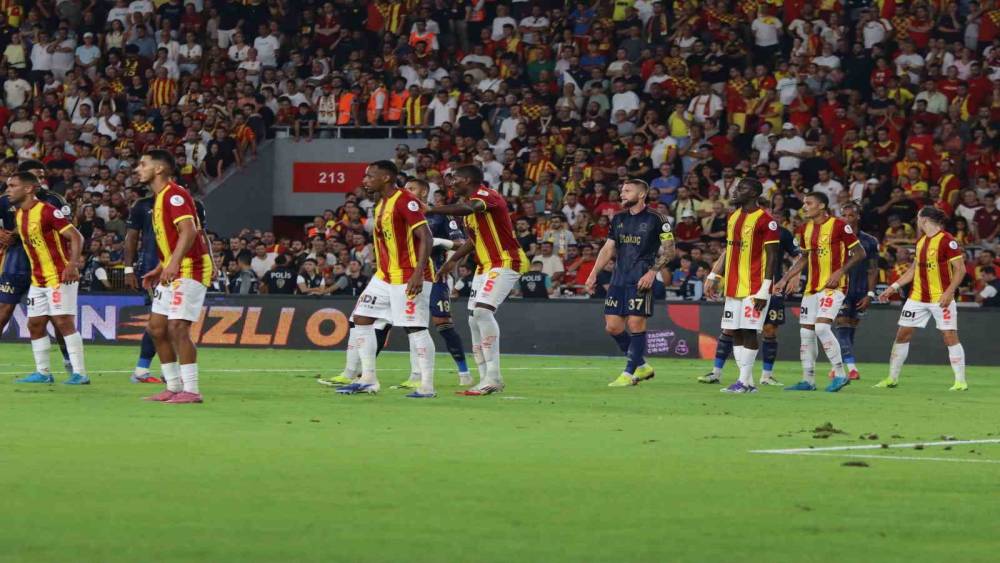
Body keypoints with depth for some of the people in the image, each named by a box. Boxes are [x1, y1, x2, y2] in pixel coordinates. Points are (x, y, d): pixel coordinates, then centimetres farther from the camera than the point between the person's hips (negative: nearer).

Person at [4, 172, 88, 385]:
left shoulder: (47, 211, -17)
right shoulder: (19, 215, 10)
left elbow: (76, 237, -18)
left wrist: (72, 264, -31)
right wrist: (6, 238, 4)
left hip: (59, 277, -9)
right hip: (38, 279, 9)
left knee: (64, 322, -13)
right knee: (35, 325, 8)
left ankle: (80, 373, -12)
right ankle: (43, 373, 16)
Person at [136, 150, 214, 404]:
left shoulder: (174, 195, -14)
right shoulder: (159, 198, 18)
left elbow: (189, 231, -27)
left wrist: (173, 264, -36)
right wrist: (159, 270, 22)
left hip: (190, 270, -11)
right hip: (173, 273, 11)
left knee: (178, 327, -17)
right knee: (156, 327, 9)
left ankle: (191, 390, -16)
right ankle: (174, 387, 14)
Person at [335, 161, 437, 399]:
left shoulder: (405, 201, -15)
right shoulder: (381, 204, 14)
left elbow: (426, 238, -21)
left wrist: (418, 273, -27)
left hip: (409, 277, -10)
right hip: (385, 276, 10)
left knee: (415, 328, -9)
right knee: (361, 320, 5)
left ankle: (427, 386, -4)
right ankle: (367, 380, 8)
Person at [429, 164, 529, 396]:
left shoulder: (486, 195, -15)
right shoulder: (471, 202, 15)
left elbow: (469, 208, -39)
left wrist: (431, 210, -44)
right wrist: (452, 260, 22)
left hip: (505, 262, -11)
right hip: (485, 265, 11)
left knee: (482, 310, -24)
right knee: (475, 319, 7)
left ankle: (493, 377, -23)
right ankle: (487, 380, 12)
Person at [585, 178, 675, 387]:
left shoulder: (655, 219, -4)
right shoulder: (618, 219, 15)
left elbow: (668, 250, -4)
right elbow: (608, 249, 19)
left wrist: (652, 272, -13)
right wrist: (593, 274, 11)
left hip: (640, 280, -7)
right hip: (618, 279, 7)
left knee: (635, 324, -9)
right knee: (612, 326, 2)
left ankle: (629, 374, -1)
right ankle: (642, 366, 16)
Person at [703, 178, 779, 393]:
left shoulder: (765, 221, -10)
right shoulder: (733, 217, 15)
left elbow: (772, 256, -12)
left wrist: (765, 289, -17)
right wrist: (713, 277, 18)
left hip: (754, 287, -8)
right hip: (733, 286, 8)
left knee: (748, 332, -9)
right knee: (734, 333, 5)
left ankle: (745, 382, -6)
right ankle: (747, 381, 9)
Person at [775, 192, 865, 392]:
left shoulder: (839, 226, -10)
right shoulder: (805, 229, 11)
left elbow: (859, 253, -7)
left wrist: (840, 272, -17)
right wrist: (785, 279, 18)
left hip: (833, 286, -8)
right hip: (811, 286, 8)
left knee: (822, 327, -21)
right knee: (806, 332, 5)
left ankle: (840, 374, -10)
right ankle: (808, 380, 13)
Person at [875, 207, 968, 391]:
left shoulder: (947, 240, -11)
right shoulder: (921, 242, 12)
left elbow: (960, 269, -13)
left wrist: (949, 292, -22)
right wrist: (894, 287, 14)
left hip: (940, 298, -7)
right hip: (917, 297, 7)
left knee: (950, 336, -8)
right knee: (902, 334, 5)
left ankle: (960, 381, -2)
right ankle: (892, 378, 13)